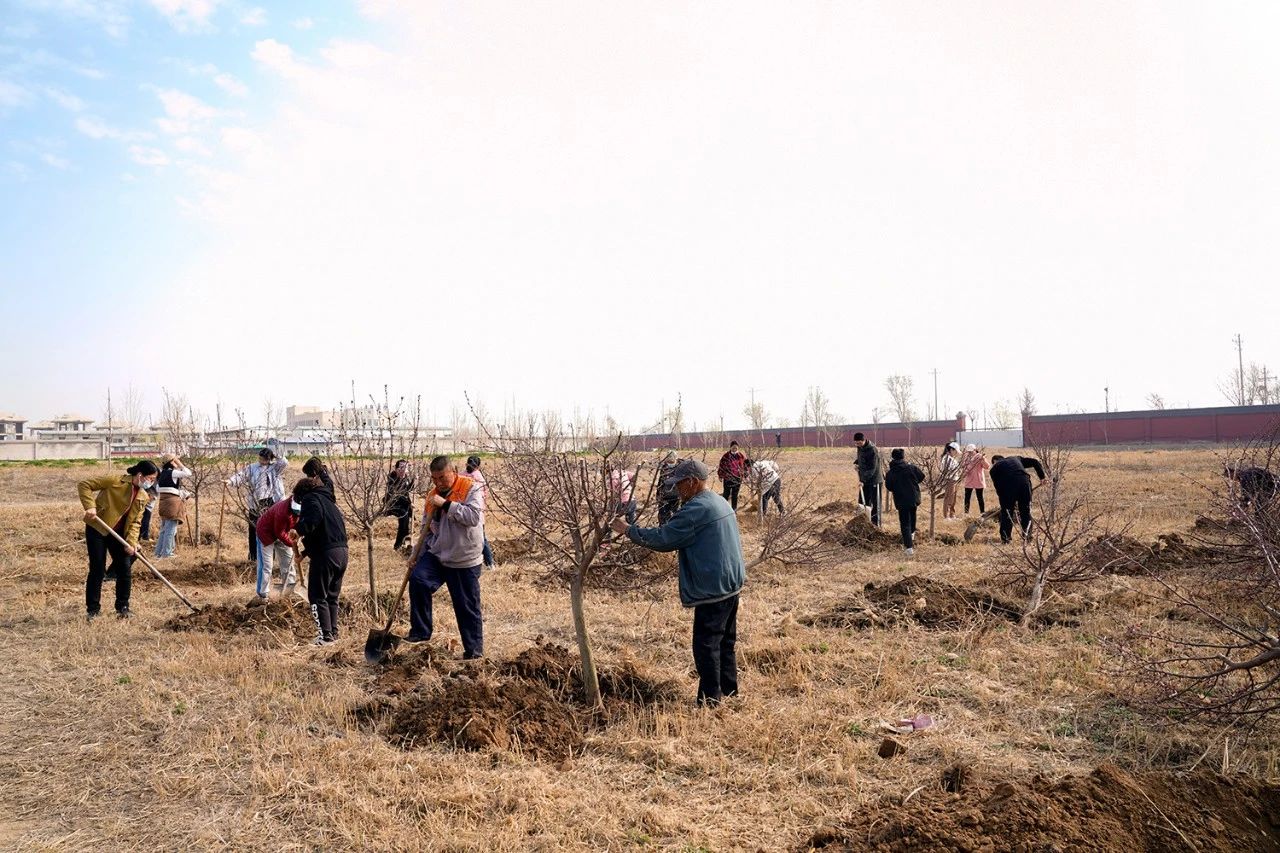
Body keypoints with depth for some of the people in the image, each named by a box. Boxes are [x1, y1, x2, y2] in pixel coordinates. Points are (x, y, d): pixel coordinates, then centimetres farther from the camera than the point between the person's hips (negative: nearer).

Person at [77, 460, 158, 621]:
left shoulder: (143, 497, 1)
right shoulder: (115, 481, -18)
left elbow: (135, 522, 0)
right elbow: (84, 485, -15)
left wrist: (131, 542, -14)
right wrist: (90, 506, -27)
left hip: (118, 534, 6)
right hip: (97, 529, -6)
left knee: (125, 569, 2)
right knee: (97, 570, -2)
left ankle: (122, 607, 15)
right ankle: (92, 610, 11)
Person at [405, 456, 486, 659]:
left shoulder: (471, 489, -8)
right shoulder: (433, 496, 11)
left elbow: (474, 517, -24)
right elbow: (427, 530, 18)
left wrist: (446, 504, -23)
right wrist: (416, 553, 9)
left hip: (465, 560, -5)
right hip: (437, 554, 5)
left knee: (468, 608, 2)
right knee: (417, 580, -21)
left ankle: (474, 650, 17)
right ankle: (421, 631, -7)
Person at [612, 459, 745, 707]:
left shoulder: (696, 509, -20)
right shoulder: (721, 502, 12)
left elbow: (662, 539, -19)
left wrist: (628, 529, -9)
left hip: (712, 588, -10)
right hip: (731, 583, 10)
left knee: (706, 644, -2)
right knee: (726, 640, 19)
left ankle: (711, 700, 2)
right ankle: (729, 690, 30)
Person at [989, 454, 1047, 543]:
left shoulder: (995, 468, 21)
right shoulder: (1016, 458, 31)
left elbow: (997, 486, 15)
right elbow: (1035, 462, 22)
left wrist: (1003, 498, 24)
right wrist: (1042, 476, 22)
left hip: (1008, 487, -2)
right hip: (1024, 482, 3)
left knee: (1006, 513, 11)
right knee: (1026, 512, 15)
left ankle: (1005, 539, 15)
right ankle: (1027, 537, 17)